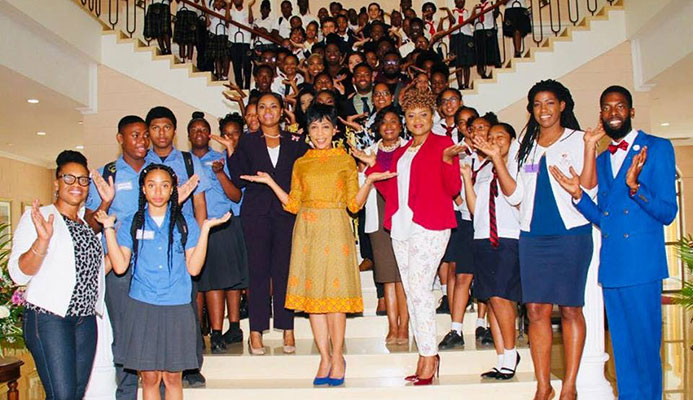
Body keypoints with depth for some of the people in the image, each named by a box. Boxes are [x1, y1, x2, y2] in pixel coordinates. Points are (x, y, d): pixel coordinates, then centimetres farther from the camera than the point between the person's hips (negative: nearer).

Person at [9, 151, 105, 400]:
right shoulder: (37, 217, -2)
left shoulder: (88, 224, 17)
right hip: (49, 318, -7)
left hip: (86, 320, 7)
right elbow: (18, 274, -11)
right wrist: (42, 240, -27)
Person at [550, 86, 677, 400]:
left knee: (644, 344, 0)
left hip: (641, 263, -6)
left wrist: (634, 185, -24)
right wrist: (577, 194, 0)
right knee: (622, 347, 13)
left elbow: (667, 212, -8)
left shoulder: (657, 148, -1)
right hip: (611, 265, 6)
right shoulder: (601, 160, 18)